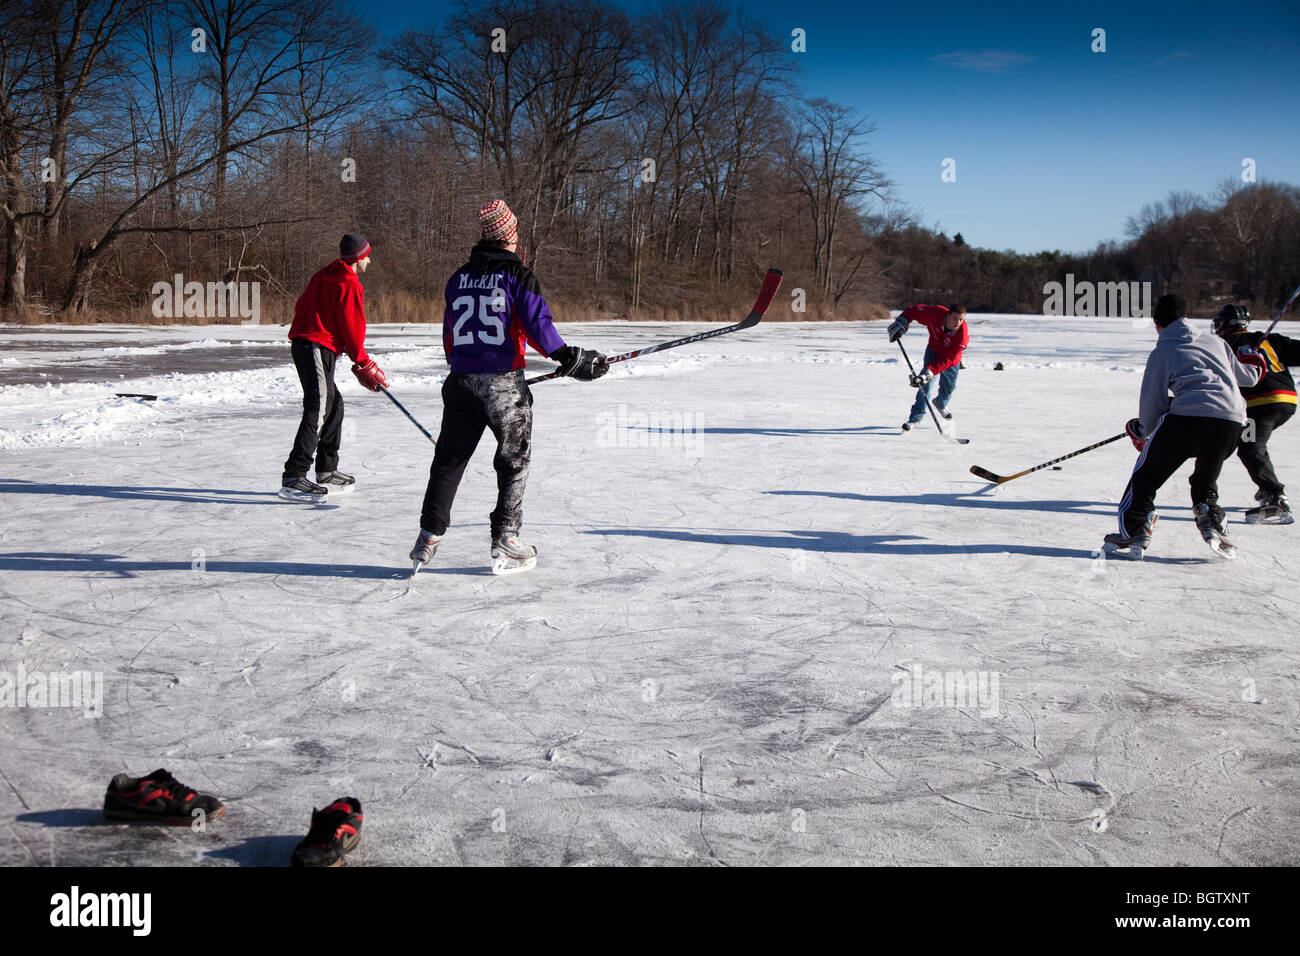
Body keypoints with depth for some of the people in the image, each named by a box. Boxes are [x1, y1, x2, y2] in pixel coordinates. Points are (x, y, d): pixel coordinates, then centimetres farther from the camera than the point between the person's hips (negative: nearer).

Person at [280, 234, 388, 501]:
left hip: (303, 342, 11)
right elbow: (351, 328, -12)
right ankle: (292, 477, -22)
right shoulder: (349, 285, -10)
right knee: (318, 410, -15)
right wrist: (365, 365, -3)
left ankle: (327, 472, 22)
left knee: (334, 405, 17)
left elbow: (303, 307, 23)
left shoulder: (325, 276, 19)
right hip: (317, 348, -10)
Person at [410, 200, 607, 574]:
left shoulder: (459, 277, 10)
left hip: (461, 382, 5)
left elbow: (449, 333, 16)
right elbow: (537, 323, -13)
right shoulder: (517, 274, -6)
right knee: (514, 460, 8)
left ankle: (429, 537, 12)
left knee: (449, 459, 13)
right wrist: (569, 358, -7)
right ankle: (505, 543, 6)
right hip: (503, 382, -5)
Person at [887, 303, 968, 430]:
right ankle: (916, 416, -13)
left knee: (949, 386, 13)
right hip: (933, 349, 0)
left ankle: (941, 405, 48)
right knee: (927, 384, -17)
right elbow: (915, 311, -14)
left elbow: (946, 360, -42)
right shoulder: (935, 314, -34)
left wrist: (928, 372, -50)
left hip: (952, 359, 0)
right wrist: (901, 323, -25)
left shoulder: (963, 335, -38)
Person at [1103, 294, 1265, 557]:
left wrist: (1144, 432, 30)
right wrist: (1253, 365, 57)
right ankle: (1211, 522, 6)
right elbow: (1247, 377, 33)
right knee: (1206, 479, 26)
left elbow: (1152, 403, 12)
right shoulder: (1216, 342, 23)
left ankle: (1134, 530, 0)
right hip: (1232, 419, 5)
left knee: (1148, 473, 9)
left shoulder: (1161, 353, 12)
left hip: (1189, 416, -4)